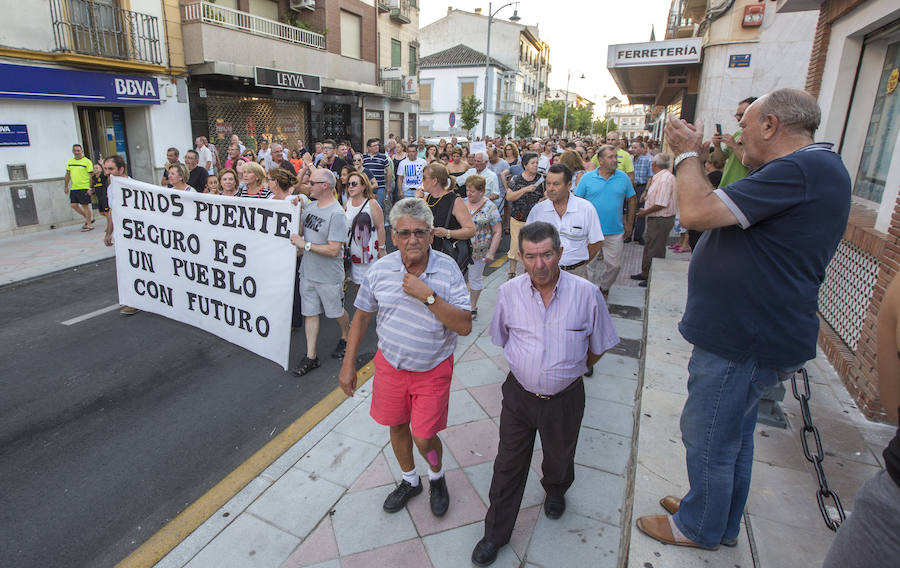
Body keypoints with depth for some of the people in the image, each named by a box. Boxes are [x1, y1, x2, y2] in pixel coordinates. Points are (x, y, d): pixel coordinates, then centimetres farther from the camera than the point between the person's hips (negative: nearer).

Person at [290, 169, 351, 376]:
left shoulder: (336, 213, -20)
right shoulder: (310, 206, 4)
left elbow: (334, 250, -25)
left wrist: (305, 245, -20)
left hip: (329, 276, -7)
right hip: (307, 272, 7)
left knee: (337, 312, 13)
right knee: (310, 313, 11)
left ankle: (345, 338, 42)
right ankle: (311, 357, 21)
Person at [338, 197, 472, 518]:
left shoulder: (447, 270, -17)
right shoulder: (380, 269, -8)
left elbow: (465, 326, -22)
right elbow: (362, 316, 3)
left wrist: (428, 296, -31)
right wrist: (348, 365, 4)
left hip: (432, 369, -3)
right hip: (390, 364, 3)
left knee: (424, 438, 3)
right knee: (397, 426, 19)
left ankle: (437, 477, 40)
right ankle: (410, 481, 48)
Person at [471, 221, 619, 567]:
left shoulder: (586, 294, -16)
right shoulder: (508, 293, -10)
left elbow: (597, 346, 0)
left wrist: (571, 370, 10)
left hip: (565, 398, 0)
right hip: (519, 394, 1)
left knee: (559, 458, 25)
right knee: (508, 466, 12)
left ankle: (555, 492, 60)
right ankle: (495, 534, 33)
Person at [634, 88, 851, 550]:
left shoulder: (802, 169, -22)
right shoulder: (812, 168, 14)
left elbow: (697, 213, -27)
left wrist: (688, 153, -13)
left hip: (744, 341, -11)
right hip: (747, 333, 11)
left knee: (708, 439, 8)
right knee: (733, 434, 24)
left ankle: (699, 528, 31)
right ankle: (722, 523, 44)